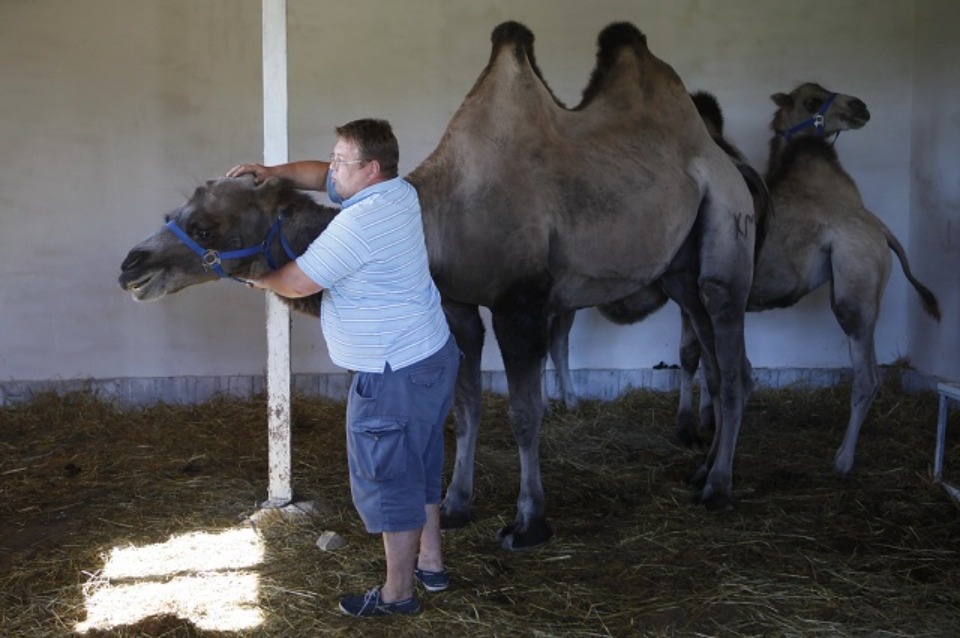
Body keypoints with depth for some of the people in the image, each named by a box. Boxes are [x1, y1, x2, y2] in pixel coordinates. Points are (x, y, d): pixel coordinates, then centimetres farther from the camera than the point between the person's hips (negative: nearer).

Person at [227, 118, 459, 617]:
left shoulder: (359, 223, -24)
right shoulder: (400, 192, 5)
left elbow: (296, 283, -16)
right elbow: (320, 175, 18)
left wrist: (257, 278, 5)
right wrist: (272, 173, 3)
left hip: (395, 377, -10)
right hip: (432, 356, 10)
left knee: (390, 482, 3)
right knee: (419, 469, 22)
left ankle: (397, 593, 16)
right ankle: (431, 564, 36)